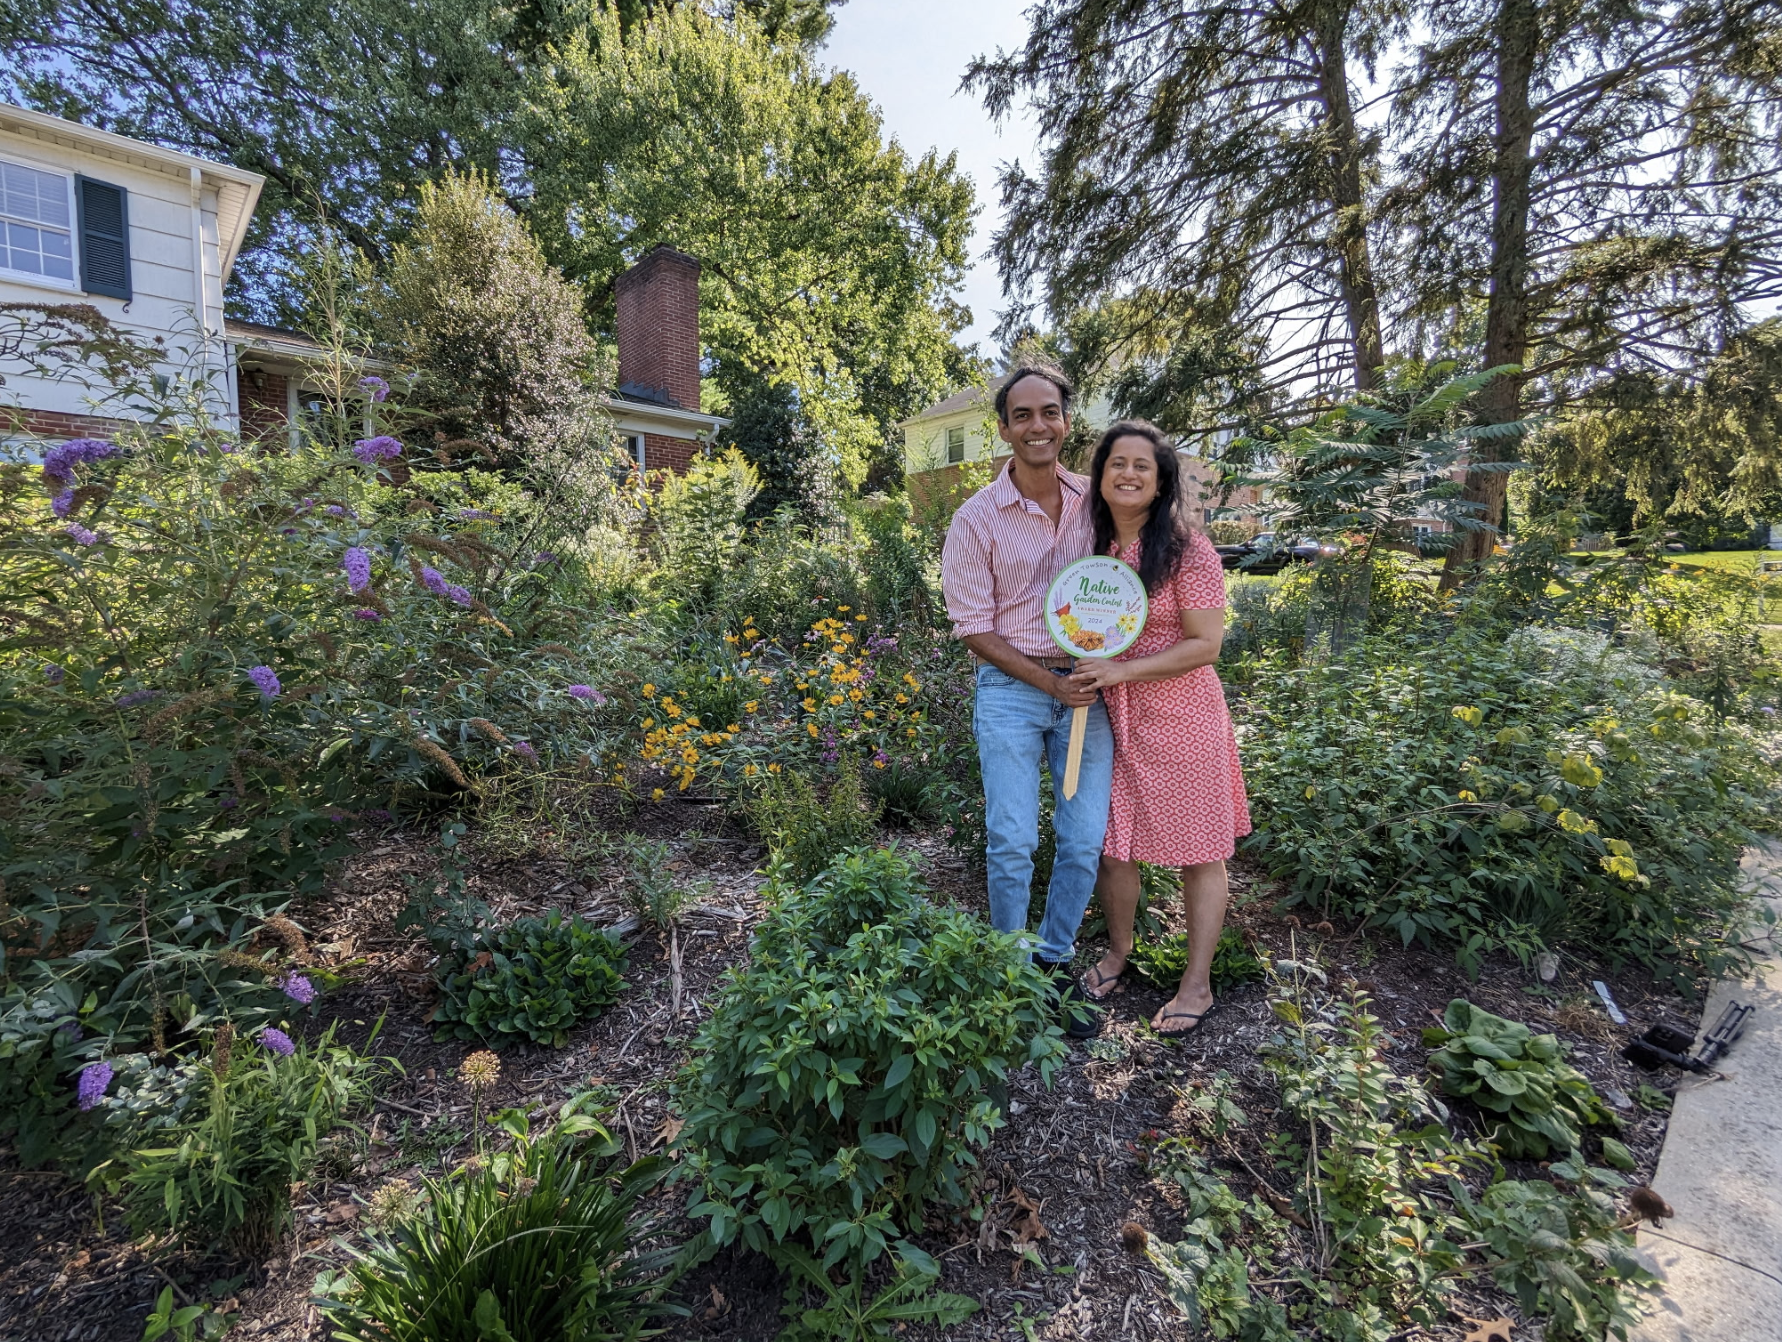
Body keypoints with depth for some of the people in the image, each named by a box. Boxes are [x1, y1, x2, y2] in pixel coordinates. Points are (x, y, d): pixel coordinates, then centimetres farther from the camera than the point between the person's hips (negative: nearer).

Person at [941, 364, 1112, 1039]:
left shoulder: (1094, 500, 4)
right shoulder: (977, 519, -6)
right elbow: (975, 629, -5)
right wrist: (1051, 684, -13)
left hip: (1088, 686, 3)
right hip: (1011, 689, -3)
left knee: (1085, 841, 6)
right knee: (1012, 844, 0)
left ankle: (1054, 962, 28)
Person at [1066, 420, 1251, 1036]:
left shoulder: (1188, 551, -11)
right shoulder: (1092, 547, 6)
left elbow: (1204, 645, -14)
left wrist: (1123, 671, -21)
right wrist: (1087, 677, 2)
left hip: (1180, 715, -4)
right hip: (1111, 718, 5)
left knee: (1198, 850, 7)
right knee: (1111, 842, 12)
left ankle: (1197, 985, 24)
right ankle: (1119, 950, 36)